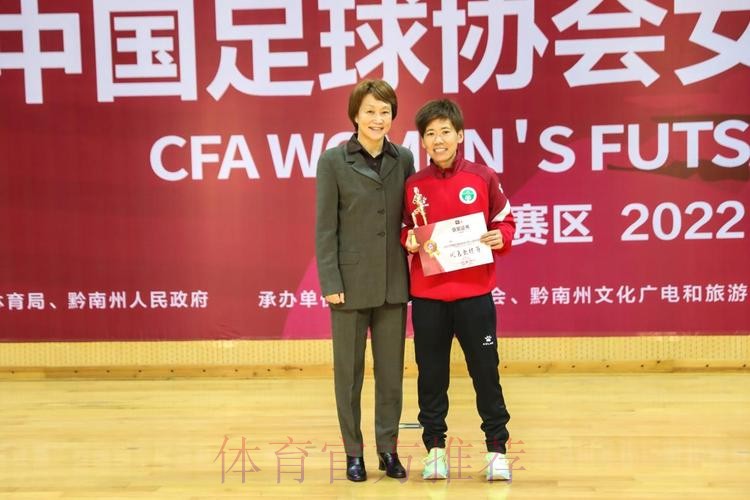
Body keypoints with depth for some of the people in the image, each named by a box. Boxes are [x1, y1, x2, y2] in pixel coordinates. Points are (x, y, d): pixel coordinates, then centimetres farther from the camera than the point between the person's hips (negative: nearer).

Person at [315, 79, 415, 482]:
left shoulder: (404, 159, 5)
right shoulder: (333, 161, -4)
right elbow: (325, 227, -6)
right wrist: (330, 282, -11)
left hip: (393, 282, 3)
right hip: (351, 281, -3)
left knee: (391, 370, 9)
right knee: (349, 371, 6)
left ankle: (388, 448, 21)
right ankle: (353, 452, 17)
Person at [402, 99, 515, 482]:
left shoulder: (483, 177, -1)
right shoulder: (413, 185, 3)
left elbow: (506, 221, 7)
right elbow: (403, 230, 13)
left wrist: (500, 238, -13)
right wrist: (407, 241, -8)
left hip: (474, 294, -1)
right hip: (427, 296, 1)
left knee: (485, 373, 4)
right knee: (431, 375, 7)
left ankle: (497, 449, 15)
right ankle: (435, 449, 19)